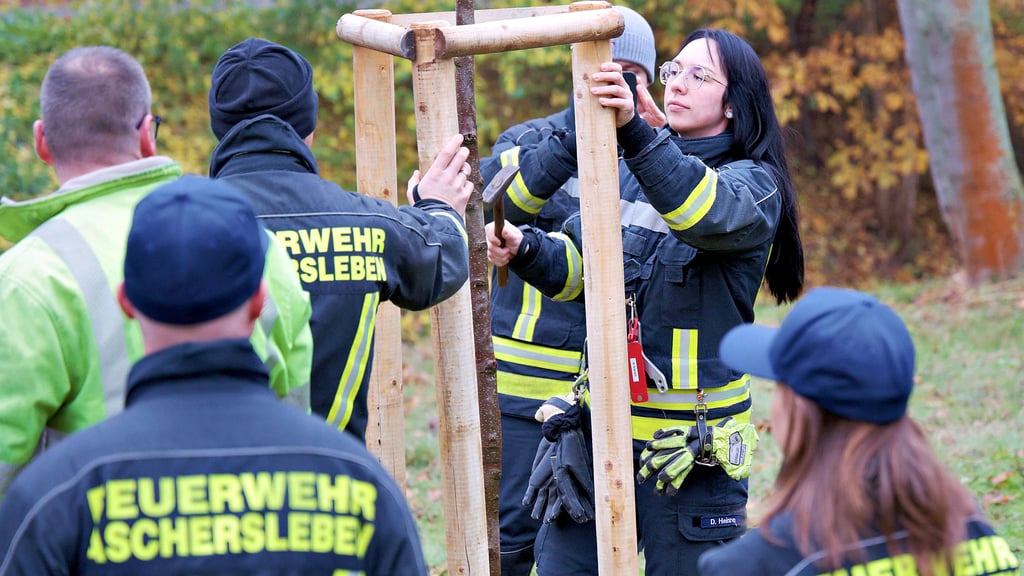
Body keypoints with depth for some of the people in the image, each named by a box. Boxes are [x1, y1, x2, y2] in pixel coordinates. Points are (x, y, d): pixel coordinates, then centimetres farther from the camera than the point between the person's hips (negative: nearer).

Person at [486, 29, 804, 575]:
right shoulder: (625, 175, 12)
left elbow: (709, 214, -28)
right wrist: (525, 250, -13)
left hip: (691, 442, -5)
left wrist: (635, 130, -42)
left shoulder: (753, 185, -5)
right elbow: (578, 265, 10)